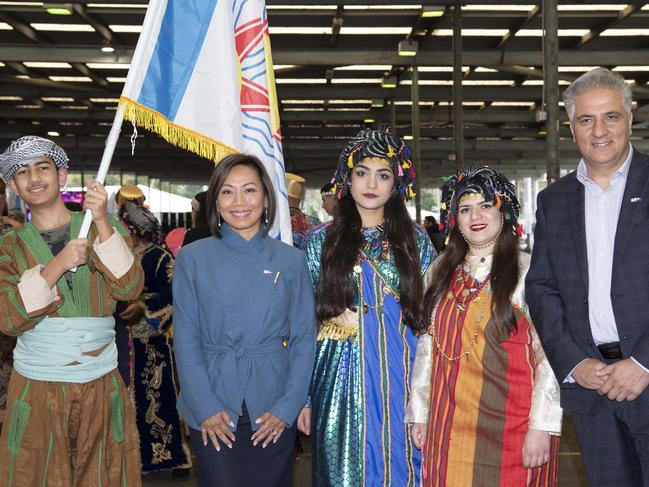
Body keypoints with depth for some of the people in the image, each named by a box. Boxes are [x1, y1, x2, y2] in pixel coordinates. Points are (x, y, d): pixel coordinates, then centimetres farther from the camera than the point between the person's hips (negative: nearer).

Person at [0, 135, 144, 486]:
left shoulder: (106, 228, 4)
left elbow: (128, 289, -10)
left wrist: (102, 222, -19)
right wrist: (57, 265, -20)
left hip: (101, 387, 0)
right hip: (36, 390, 0)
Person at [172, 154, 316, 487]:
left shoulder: (291, 260, 4)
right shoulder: (193, 257, 1)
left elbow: (304, 338, 2)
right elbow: (186, 339, -2)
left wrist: (287, 407, -7)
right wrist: (205, 407, -10)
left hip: (273, 412, 1)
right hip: (212, 408, -1)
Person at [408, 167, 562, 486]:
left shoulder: (529, 271, -4)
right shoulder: (440, 274, 9)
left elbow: (550, 354, -8)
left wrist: (541, 426, -13)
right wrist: (419, 413, 12)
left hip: (509, 424, -3)